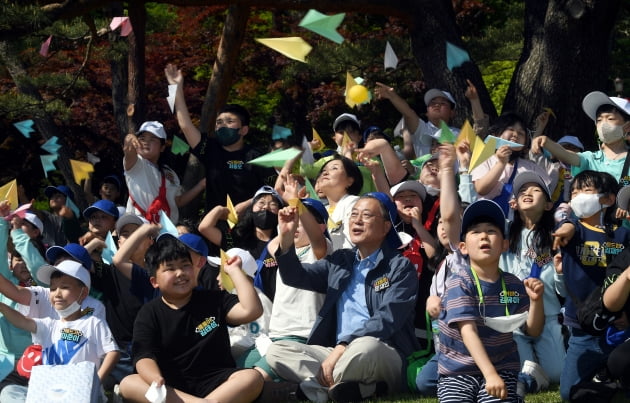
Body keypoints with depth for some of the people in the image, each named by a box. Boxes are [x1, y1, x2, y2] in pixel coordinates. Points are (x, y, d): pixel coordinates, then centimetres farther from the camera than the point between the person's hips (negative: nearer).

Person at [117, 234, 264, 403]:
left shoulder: (214, 300, 9)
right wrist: (156, 381, -31)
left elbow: (252, 311, -6)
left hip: (216, 384, 0)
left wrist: (234, 270, -2)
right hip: (171, 388, 0)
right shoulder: (149, 314, 5)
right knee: (128, 384, -30)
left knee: (253, 378, -28)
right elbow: (144, 357, -9)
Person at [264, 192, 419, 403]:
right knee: (276, 351, -12)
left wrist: (342, 347, -24)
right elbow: (296, 277, 14)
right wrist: (286, 238, -5)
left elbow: (387, 320, -15)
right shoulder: (340, 261, 18)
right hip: (338, 353, 7)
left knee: (364, 346, -41)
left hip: (386, 357, -7)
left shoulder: (400, 267, -2)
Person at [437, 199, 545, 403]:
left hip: (502, 368, 2)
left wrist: (536, 300, -14)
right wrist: (490, 373, -33)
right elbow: (468, 332, -22)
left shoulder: (513, 285, 2)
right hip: (458, 371, -2)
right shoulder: (460, 283, -12)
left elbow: (533, 331, 5)